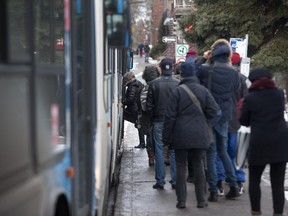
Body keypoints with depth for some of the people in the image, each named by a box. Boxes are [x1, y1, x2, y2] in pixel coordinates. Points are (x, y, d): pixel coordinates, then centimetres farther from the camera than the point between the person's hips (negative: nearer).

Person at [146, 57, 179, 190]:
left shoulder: (154, 84, -4)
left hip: (159, 121, 0)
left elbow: (149, 104, -1)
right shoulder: (178, 83, -5)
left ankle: (160, 181, 6)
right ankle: (175, 180, 7)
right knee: (174, 151, 6)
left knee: (159, 151, 5)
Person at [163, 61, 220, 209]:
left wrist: (166, 137, -1)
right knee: (199, 167, 9)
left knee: (181, 168, 6)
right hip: (199, 136, 2)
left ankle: (181, 200, 4)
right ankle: (201, 200, 10)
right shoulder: (203, 90, 2)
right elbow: (214, 110, -5)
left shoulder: (178, 91, -6)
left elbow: (170, 116, -7)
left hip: (181, 136, -2)